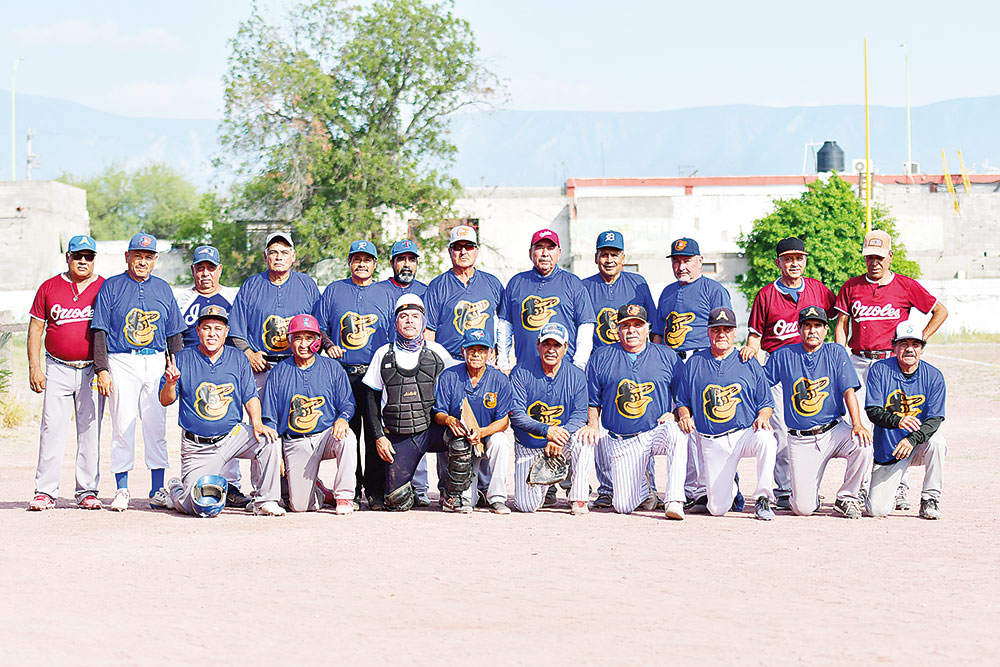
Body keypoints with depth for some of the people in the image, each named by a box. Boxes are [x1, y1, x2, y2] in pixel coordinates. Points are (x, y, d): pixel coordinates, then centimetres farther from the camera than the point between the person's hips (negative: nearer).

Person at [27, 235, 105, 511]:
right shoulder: (49, 287, 7)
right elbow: (36, 328, 8)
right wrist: (34, 367, -1)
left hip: (93, 370, 0)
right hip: (58, 369, 0)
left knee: (91, 430, 0)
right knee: (52, 429, -5)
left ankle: (87, 490, 6)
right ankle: (45, 491, -3)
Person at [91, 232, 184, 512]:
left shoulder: (163, 288, 13)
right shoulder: (111, 287, 4)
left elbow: (174, 334, 15)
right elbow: (99, 332, 0)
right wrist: (102, 370, -9)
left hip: (156, 363, 2)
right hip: (121, 363, -2)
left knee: (156, 426, 0)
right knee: (123, 425, -3)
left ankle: (157, 489, 4)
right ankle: (121, 489, 3)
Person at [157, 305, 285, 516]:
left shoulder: (238, 359, 6)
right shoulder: (183, 359, 0)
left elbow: (250, 397, 5)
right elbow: (165, 401, -2)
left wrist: (257, 424, -14)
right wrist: (171, 383, -24)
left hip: (233, 435, 2)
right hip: (197, 447, -2)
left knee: (268, 439, -27)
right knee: (195, 506, -14)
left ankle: (265, 501, -11)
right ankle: (174, 491, 24)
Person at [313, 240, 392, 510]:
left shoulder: (385, 294, 14)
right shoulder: (333, 291, 14)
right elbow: (319, 326, 14)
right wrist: (328, 344, -5)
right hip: (343, 374, 0)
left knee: (376, 434, -5)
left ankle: (376, 491, -1)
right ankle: (352, 491, 4)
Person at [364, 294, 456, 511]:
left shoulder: (437, 352, 7)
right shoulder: (384, 355, 7)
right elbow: (372, 398, 10)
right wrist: (379, 436, -1)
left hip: (432, 429, 0)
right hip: (398, 437, 0)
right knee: (397, 501, -11)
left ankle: (450, 492, -9)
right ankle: (408, 487, 27)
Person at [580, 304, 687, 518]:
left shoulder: (667, 356, 7)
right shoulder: (601, 358, 9)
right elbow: (592, 400, 15)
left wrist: (674, 414, -8)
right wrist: (592, 424, -2)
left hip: (658, 431, -1)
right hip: (623, 442, 1)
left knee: (676, 433, -40)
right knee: (623, 507, -10)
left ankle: (674, 501, -37)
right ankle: (644, 487, 28)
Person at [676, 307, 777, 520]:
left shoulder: (749, 363, 9)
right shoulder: (694, 363, 11)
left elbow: (766, 402, 10)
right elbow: (683, 402, 15)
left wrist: (762, 417, -12)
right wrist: (684, 415, -7)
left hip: (746, 433, -1)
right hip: (712, 443, 1)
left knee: (766, 439, -39)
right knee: (717, 509, -8)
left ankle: (763, 499, -22)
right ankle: (730, 489, 30)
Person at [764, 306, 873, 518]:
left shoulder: (836, 353, 5)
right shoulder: (783, 356, 6)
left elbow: (848, 391, -4)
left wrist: (857, 424, -18)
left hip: (834, 431, 1)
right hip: (800, 441, -1)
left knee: (863, 445, -32)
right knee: (803, 508, -12)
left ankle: (846, 498, -6)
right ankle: (809, 493, 28)